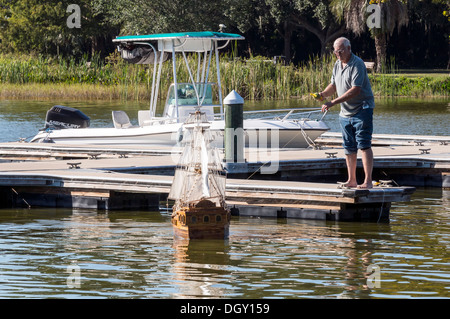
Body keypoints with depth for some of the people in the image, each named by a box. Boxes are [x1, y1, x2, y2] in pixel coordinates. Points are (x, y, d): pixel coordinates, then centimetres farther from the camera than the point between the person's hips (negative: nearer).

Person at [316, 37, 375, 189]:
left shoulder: (357, 65, -16)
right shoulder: (337, 65, 11)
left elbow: (355, 90, -24)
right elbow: (333, 85, 18)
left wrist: (333, 102, -27)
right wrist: (323, 94, -6)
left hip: (362, 110, -8)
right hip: (345, 112, 8)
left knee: (364, 145, -12)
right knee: (349, 148, 10)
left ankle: (368, 181, -15)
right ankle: (351, 180, 16)